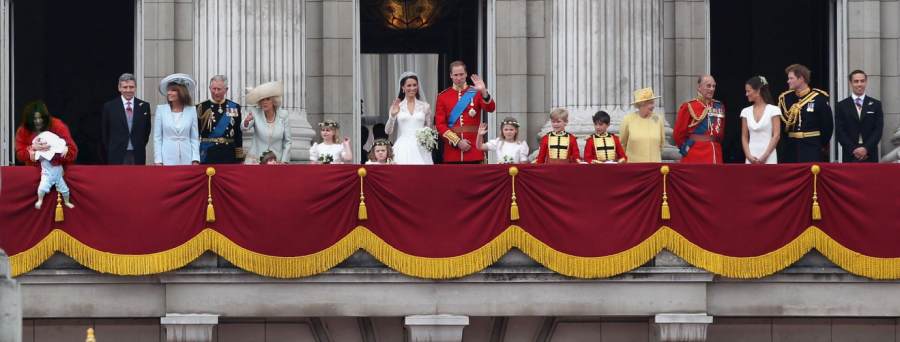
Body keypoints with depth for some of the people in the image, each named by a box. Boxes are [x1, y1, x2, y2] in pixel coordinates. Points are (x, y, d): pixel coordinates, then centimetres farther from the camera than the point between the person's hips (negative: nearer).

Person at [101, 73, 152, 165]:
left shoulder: (144, 106, 7)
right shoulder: (109, 107, 2)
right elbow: (104, 134, 6)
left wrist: (140, 148, 7)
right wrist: (107, 156, 4)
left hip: (138, 156, 2)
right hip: (117, 156, -2)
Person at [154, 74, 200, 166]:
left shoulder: (191, 110, 6)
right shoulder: (161, 109, 4)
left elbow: (195, 138, 7)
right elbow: (157, 138, 4)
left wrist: (195, 160, -2)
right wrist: (158, 161, -3)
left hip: (186, 159, 1)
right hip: (167, 160, -1)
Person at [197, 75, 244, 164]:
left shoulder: (235, 108, 8)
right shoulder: (202, 108, 1)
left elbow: (238, 135, 10)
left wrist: (240, 159, 7)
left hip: (229, 155, 2)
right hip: (208, 156, -2)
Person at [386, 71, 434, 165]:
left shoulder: (425, 106, 10)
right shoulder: (396, 107, 7)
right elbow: (388, 131, 3)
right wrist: (393, 116, -12)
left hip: (420, 150, 1)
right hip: (402, 149, -1)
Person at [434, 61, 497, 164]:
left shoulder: (476, 93, 5)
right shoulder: (443, 96, 5)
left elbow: (490, 108, -11)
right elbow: (440, 124, 1)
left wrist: (484, 92, -29)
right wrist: (457, 141, -9)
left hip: (474, 150, 0)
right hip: (452, 149, 0)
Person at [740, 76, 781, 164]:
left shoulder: (773, 110, -1)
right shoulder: (746, 112, 11)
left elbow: (776, 136, -5)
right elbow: (744, 137, 10)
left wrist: (764, 157, -13)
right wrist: (749, 156, -6)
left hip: (769, 158, -4)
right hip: (751, 158, 4)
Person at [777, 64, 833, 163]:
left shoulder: (819, 98, -5)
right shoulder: (785, 98, 7)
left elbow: (828, 125, -2)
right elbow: (780, 124, 12)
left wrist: (822, 145, 1)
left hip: (812, 149, -4)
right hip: (791, 149, 4)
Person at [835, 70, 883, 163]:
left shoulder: (875, 104, 9)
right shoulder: (842, 105, 7)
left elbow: (878, 130, 2)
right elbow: (839, 132, 1)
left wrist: (866, 148, -11)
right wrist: (853, 149, -10)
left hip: (870, 155, 1)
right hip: (850, 156, -1)